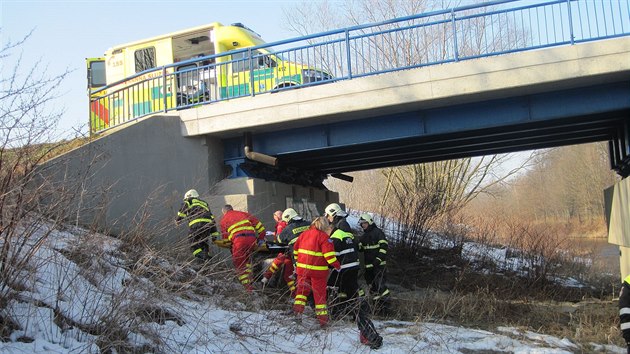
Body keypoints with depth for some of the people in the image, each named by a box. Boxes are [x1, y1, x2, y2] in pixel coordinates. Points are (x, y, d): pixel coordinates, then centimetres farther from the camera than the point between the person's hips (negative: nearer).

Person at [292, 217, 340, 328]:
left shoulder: (304, 234, 8)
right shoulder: (323, 236, -11)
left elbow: (295, 249, 16)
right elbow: (329, 253, -17)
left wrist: (297, 261, 28)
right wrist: (336, 265, -6)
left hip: (302, 268, 4)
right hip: (318, 270, -4)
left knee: (302, 288, 18)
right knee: (320, 293, 5)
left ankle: (298, 308, 5)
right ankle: (323, 318, 8)